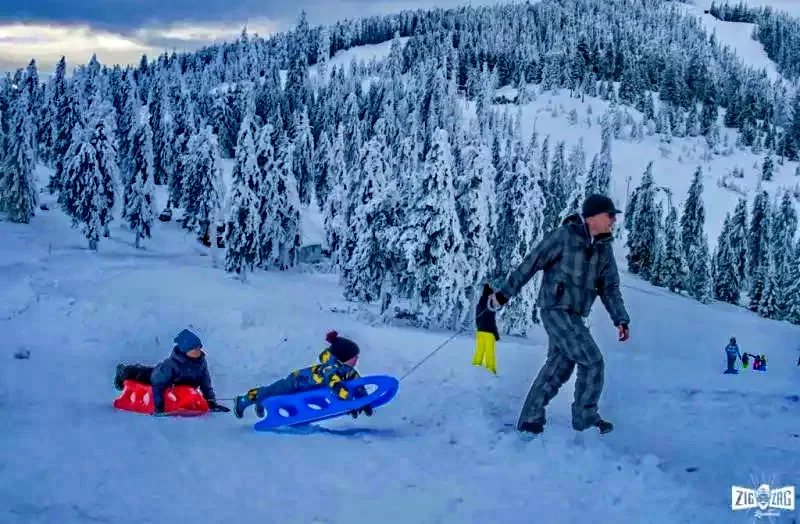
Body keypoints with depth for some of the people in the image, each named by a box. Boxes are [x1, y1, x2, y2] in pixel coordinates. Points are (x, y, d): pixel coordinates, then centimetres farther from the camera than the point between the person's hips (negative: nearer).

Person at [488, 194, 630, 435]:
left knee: (559, 367, 10)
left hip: (574, 315, 8)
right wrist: (504, 293, -8)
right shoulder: (564, 236, -13)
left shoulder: (604, 248, 7)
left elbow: (609, 287, 9)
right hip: (556, 310, -8)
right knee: (592, 361, -13)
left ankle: (530, 418, 20)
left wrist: (621, 319, -4)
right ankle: (585, 416, 2)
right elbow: (531, 263, -10)